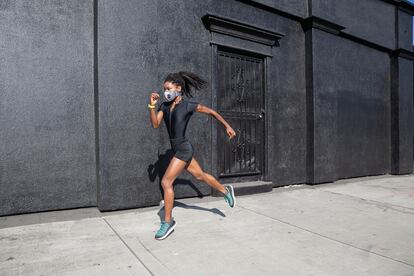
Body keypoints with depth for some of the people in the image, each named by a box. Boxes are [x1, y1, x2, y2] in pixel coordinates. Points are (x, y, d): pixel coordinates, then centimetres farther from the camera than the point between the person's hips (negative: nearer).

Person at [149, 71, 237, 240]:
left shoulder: (188, 105, -12)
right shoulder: (164, 105, 5)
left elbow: (211, 111, -1)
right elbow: (155, 124, -4)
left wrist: (227, 126, 3)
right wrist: (152, 106, -16)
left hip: (184, 148, -7)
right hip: (177, 149, 7)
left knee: (166, 182, -9)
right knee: (200, 176, 21)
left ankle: (168, 222, 6)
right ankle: (226, 190, 42)